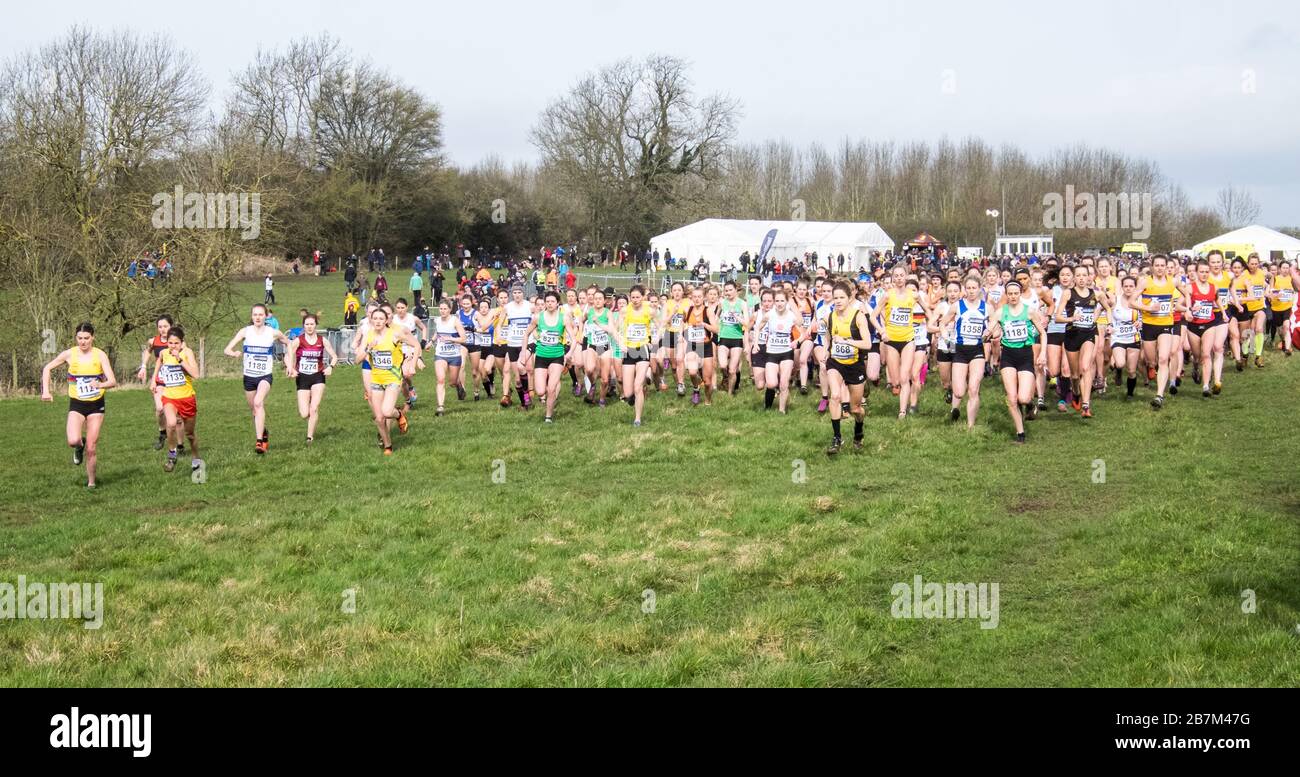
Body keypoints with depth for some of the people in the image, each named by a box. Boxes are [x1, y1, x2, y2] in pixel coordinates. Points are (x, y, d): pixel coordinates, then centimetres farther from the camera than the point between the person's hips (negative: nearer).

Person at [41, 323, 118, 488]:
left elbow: (113, 382, -18)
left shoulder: (100, 355, -10)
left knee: (92, 448, 0)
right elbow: (47, 369, 8)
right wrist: (45, 391, -3)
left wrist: (100, 385, -39)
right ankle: (79, 446, 14)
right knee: (73, 441, -24)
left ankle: (91, 482, 20)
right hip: (76, 405, 0)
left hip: (96, 405, 0)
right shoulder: (69, 354, -6)